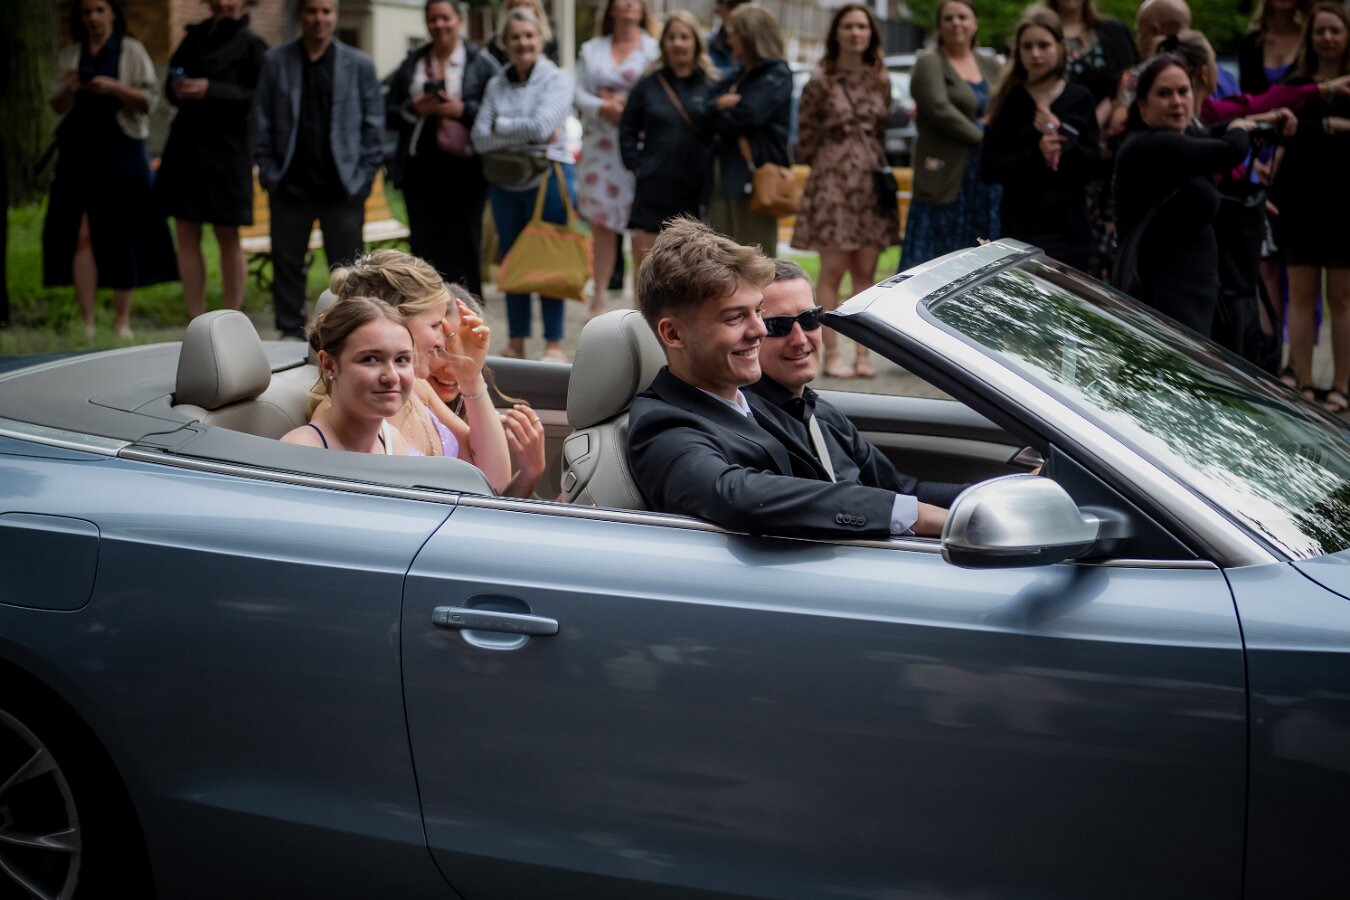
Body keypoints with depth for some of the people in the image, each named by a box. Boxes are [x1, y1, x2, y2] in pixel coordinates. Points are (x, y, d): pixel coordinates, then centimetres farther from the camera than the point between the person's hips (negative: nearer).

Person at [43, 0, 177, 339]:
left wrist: (115, 88, -17)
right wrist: (68, 90, -7)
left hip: (119, 150, -2)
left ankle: (123, 321, 4)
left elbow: (150, 98, -2)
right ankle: (87, 322, -4)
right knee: (81, 235, -5)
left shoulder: (131, 51, 5)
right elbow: (57, 107, 14)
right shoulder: (69, 54, 14)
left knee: (121, 235, -2)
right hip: (77, 151, 3)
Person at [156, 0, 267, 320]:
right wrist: (176, 90, -4)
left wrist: (211, 91, -20)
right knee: (187, 236, 4)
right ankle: (196, 323, 10)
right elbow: (171, 85, 20)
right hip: (186, 147, 5)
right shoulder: (195, 37, 13)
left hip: (227, 150, -5)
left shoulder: (250, 45, -3)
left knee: (228, 237, 2)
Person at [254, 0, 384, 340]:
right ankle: (290, 336, 16)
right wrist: (269, 176, -2)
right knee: (287, 266, 7)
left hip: (342, 189, -1)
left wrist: (364, 178, -4)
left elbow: (373, 125, 3)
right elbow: (263, 124, 5)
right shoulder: (276, 62, 5)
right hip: (291, 187, 1)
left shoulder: (359, 65, 4)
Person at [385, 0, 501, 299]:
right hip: (420, 167, 4)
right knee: (424, 246, 2)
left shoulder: (481, 62, 3)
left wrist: (464, 110, -16)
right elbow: (389, 113, 13)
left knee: (464, 249, -2)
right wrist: (413, 109, -6)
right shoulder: (412, 64, 14)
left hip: (464, 169, -3)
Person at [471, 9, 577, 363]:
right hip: (505, 183, 4)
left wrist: (500, 126, -6)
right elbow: (480, 139, -2)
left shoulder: (556, 79, -3)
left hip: (548, 178, -4)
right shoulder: (496, 84, 8)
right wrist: (528, 137, -13)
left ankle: (554, 345, 7)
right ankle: (515, 344, 19)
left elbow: (542, 126, -18)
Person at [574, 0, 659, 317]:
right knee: (601, 222, 4)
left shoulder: (654, 50, 4)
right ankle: (600, 296, 13)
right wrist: (603, 108, -12)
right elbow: (580, 94, 6)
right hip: (598, 144, 3)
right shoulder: (591, 50, 15)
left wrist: (626, 104, -16)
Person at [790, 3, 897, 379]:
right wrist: (827, 163, 3)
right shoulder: (821, 81, -3)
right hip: (832, 182, -4)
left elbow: (882, 130, 16)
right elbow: (806, 137, 1)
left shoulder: (880, 81, 9)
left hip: (872, 181, 4)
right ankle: (832, 354, 1)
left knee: (866, 272, 4)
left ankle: (862, 354, 8)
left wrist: (877, 164, 6)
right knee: (833, 271, -3)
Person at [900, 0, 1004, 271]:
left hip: (989, 178, 6)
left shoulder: (991, 65, 18)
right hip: (947, 177, -6)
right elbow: (940, 110, -14)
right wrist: (982, 138, -11)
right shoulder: (930, 64, -2)